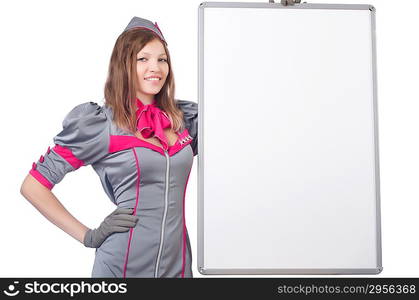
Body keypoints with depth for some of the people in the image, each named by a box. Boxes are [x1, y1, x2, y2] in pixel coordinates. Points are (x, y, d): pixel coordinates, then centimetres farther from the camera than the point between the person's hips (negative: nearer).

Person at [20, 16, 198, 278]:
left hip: (178, 262, 5)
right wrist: (88, 236, -8)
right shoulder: (101, 125, -8)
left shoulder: (184, 118, 5)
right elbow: (33, 186, -5)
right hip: (123, 265, -4)